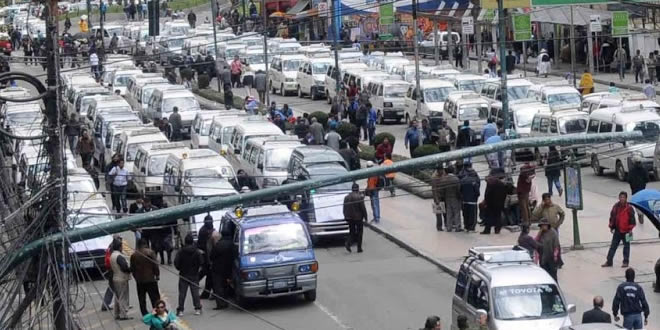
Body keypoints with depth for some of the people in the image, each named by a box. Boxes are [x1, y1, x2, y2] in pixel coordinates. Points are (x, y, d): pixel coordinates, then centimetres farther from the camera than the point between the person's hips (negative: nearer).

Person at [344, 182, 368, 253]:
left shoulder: (346, 197, 2)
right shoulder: (359, 197, -13)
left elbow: (344, 209, 6)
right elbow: (363, 208, -12)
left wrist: (346, 217, 15)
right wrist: (365, 217, -3)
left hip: (350, 218, 4)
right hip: (358, 217, -4)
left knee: (352, 232, 13)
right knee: (359, 233, 9)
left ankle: (348, 243, -12)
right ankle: (359, 248, 10)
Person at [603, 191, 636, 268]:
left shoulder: (629, 208, -11)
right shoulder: (616, 206, 2)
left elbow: (632, 218, -8)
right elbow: (612, 216, 9)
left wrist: (630, 229, -9)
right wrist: (611, 227, 9)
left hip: (626, 231, -4)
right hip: (617, 230, 4)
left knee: (626, 246, 6)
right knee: (613, 246, 6)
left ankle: (625, 262, 15)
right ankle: (609, 261, 11)